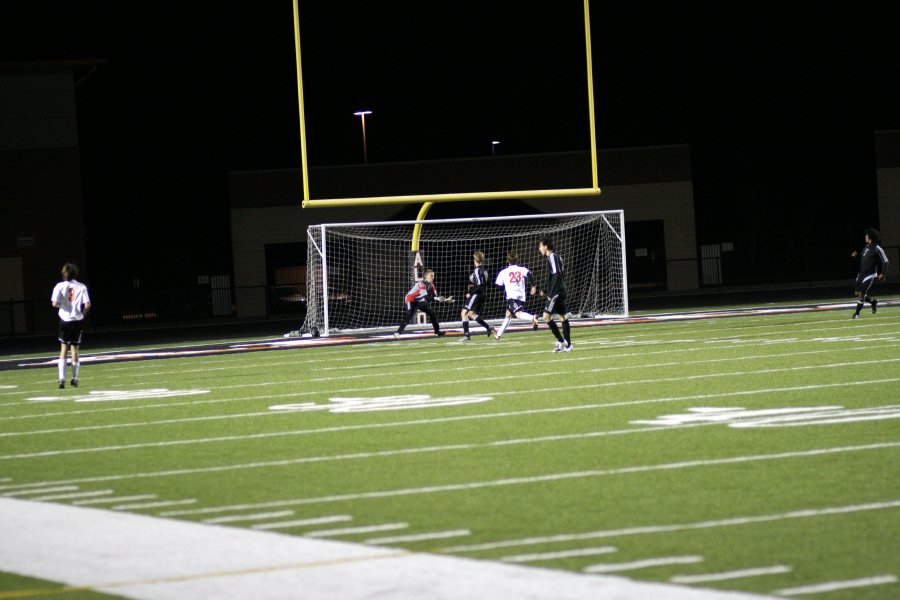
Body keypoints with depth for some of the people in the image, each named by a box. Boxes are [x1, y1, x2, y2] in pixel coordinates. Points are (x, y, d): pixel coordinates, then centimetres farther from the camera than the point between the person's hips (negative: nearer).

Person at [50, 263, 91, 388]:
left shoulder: (60, 286, -4)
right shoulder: (82, 287, -3)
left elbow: (54, 303, -13)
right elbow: (87, 305, -10)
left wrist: (61, 305, 8)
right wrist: (83, 314, 8)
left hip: (65, 319, 0)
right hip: (77, 320, 0)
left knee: (64, 349, 6)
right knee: (75, 348, 11)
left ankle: (62, 378, -5)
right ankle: (74, 378, 13)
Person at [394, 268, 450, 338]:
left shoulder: (431, 285, -3)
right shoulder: (421, 283, -29)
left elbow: (435, 296, 0)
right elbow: (425, 297, -38)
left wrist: (445, 300, -9)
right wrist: (435, 298, -43)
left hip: (421, 302, 8)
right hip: (412, 301, -8)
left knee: (433, 313, 6)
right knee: (408, 318, -24)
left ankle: (437, 331, 18)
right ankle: (397, 333, -25)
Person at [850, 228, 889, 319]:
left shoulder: (877, 248, -12)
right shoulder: (866, 247, 11)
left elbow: (885, 261, -9)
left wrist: (882, 274, -13)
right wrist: (857, 255, 6)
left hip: (870, 275, -8)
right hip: (861, 274, 8)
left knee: (861, 293, -11)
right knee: (858, 294, 8)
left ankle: (857, 313, -1)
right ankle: (873, 302, 30)